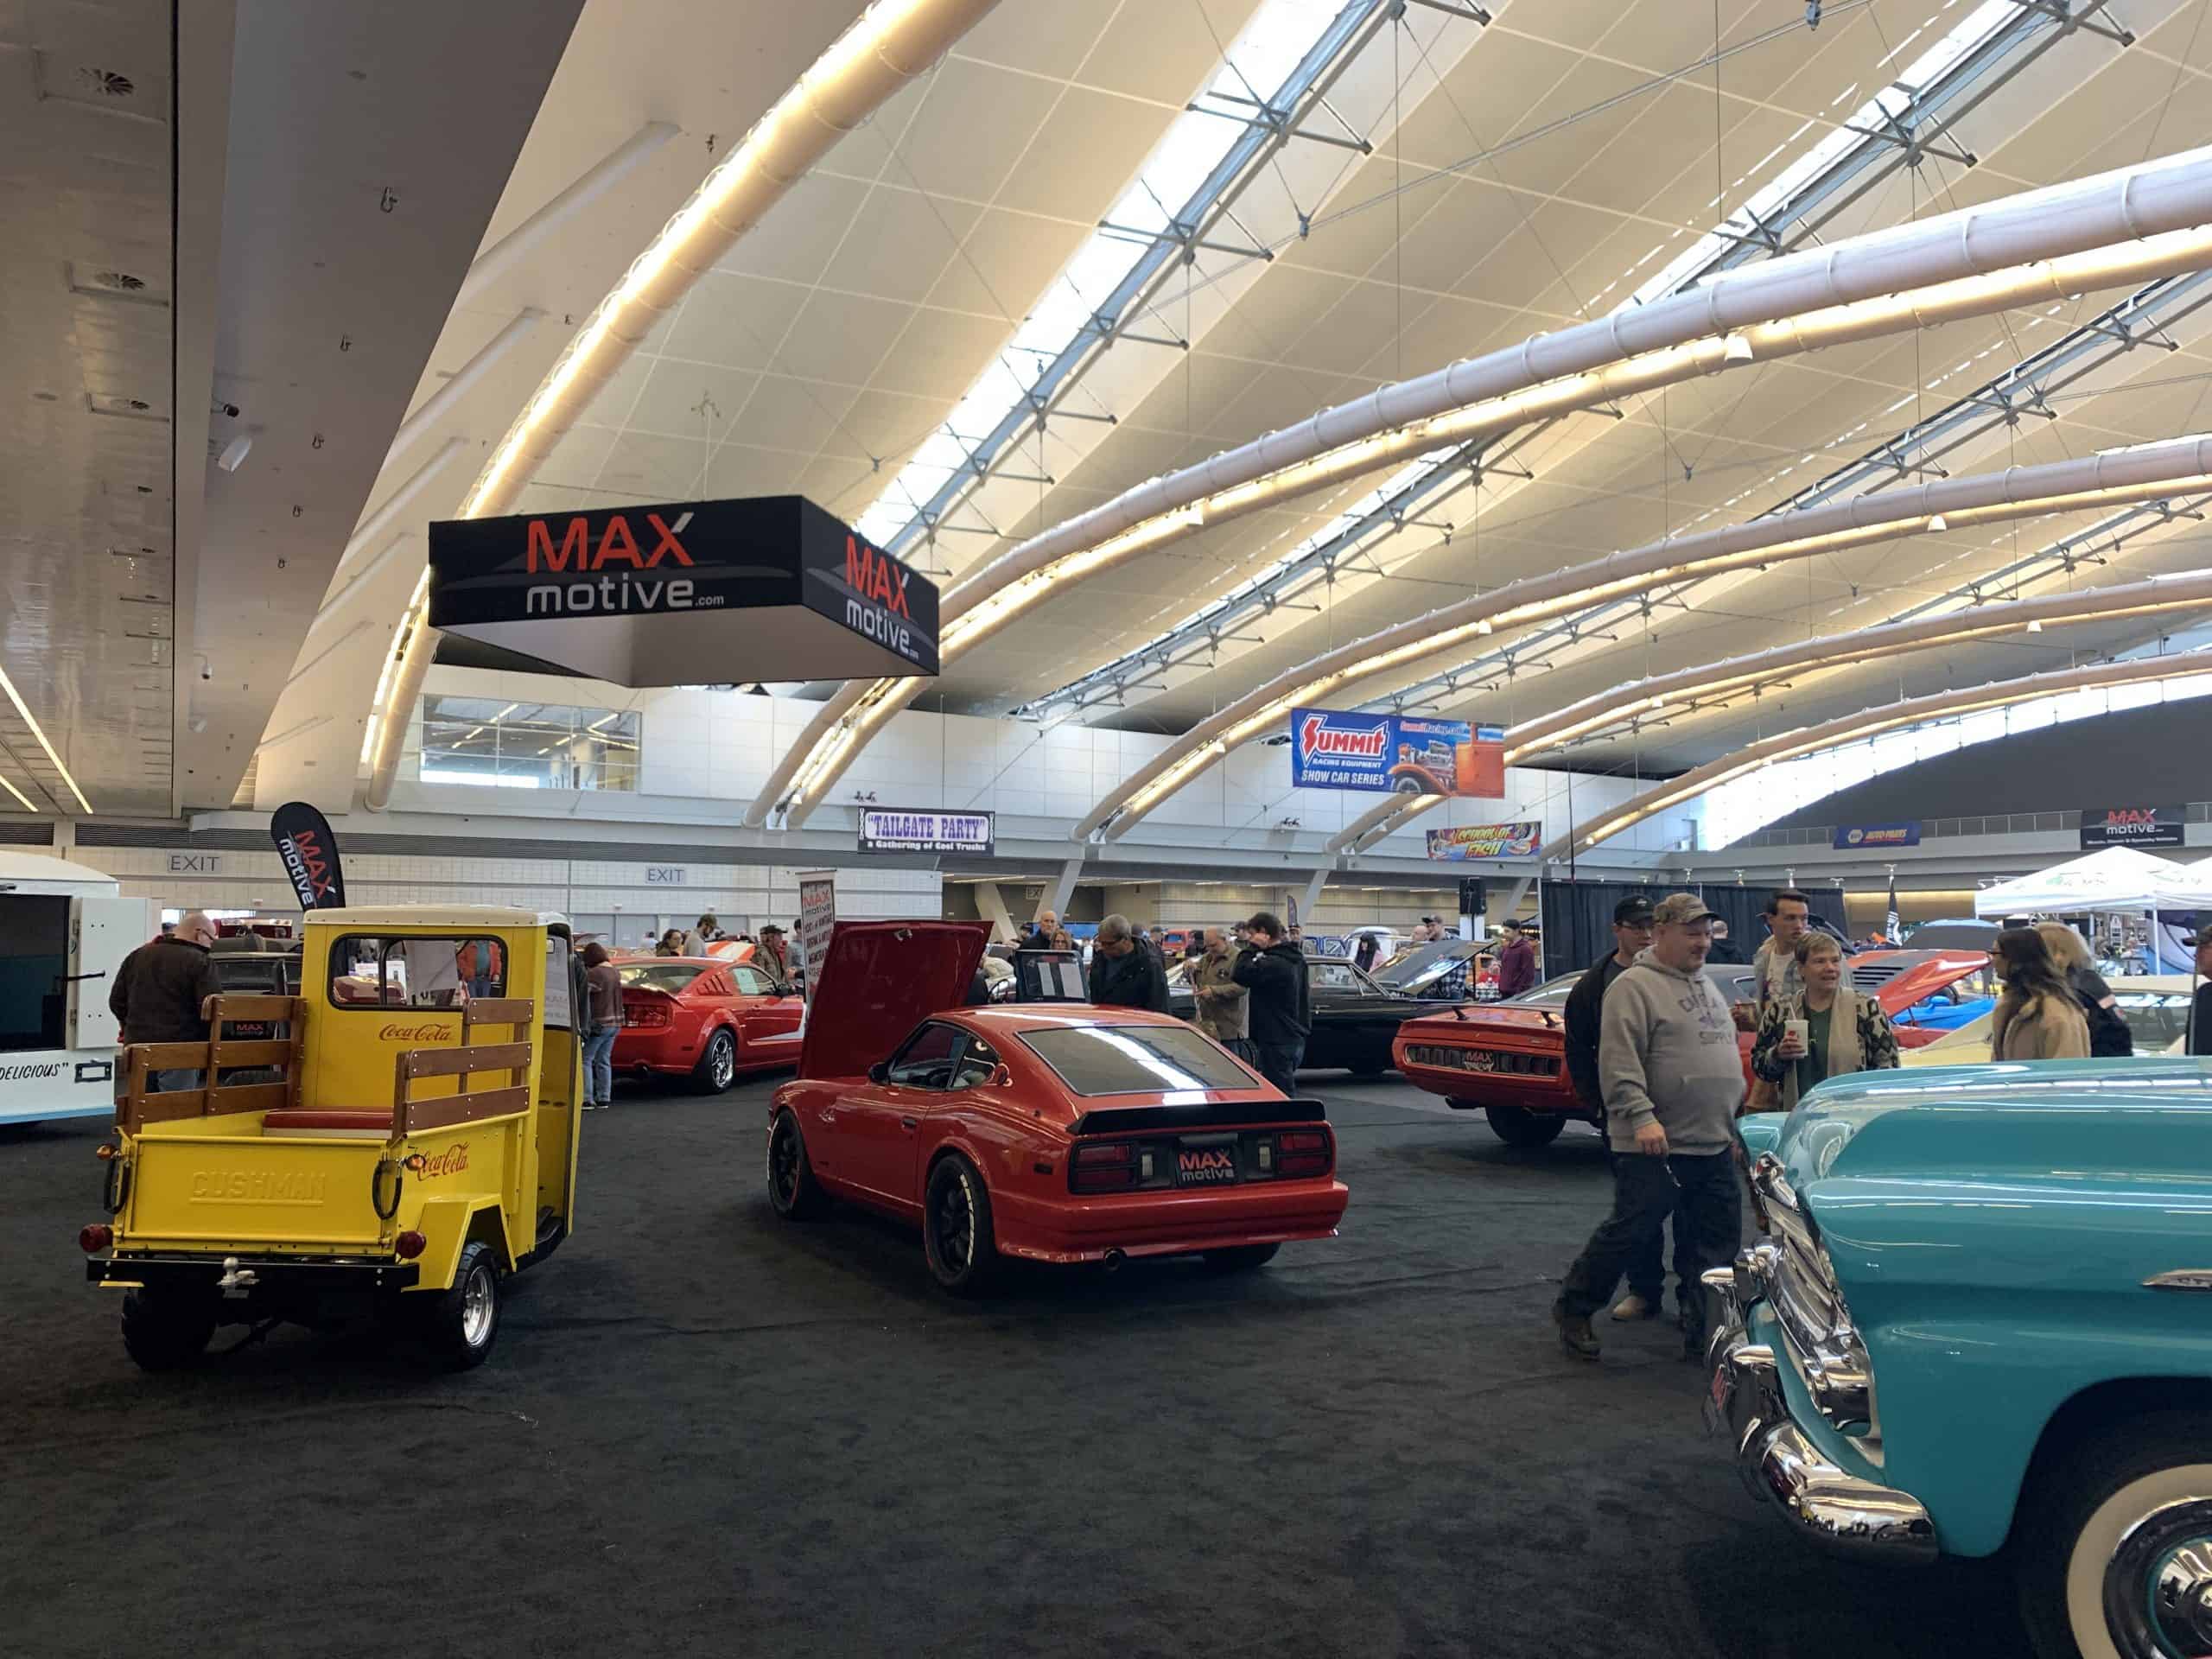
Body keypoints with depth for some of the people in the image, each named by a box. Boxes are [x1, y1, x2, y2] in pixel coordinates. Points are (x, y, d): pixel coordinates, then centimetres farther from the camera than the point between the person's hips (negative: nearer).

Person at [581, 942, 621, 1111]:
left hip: (599, 1023, -8)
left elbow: (583, 996, -16)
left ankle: (587, 1100, -5)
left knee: (585, 1060, -2)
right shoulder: (615, 972, 9)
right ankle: (603, 1099, 14)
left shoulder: (594, 974, -16)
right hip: (615, 1022, 8)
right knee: (604, 1061, 13)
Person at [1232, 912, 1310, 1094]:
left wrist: (1253, 947, -18)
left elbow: (1239, 974, -28)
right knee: (1286, 1092, 17)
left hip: (1277, 1042, -10)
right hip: (1295, 1038, 10)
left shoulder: (1274, 963, -22)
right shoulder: (1296, 958, 11)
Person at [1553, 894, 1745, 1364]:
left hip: (1715, 1148, 8)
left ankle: (1704, 1335, 18)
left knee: (1718, 1242, 9)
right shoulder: (1634, 987, -11)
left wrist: (1732, 1127, 22)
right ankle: (1574, 1308, 15)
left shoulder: (1707, 986, 18)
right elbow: (1619, 1064, -19)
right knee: (1629, 1233, -2)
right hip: (1656, 1147, -8)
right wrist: (1641, 1118, -27)